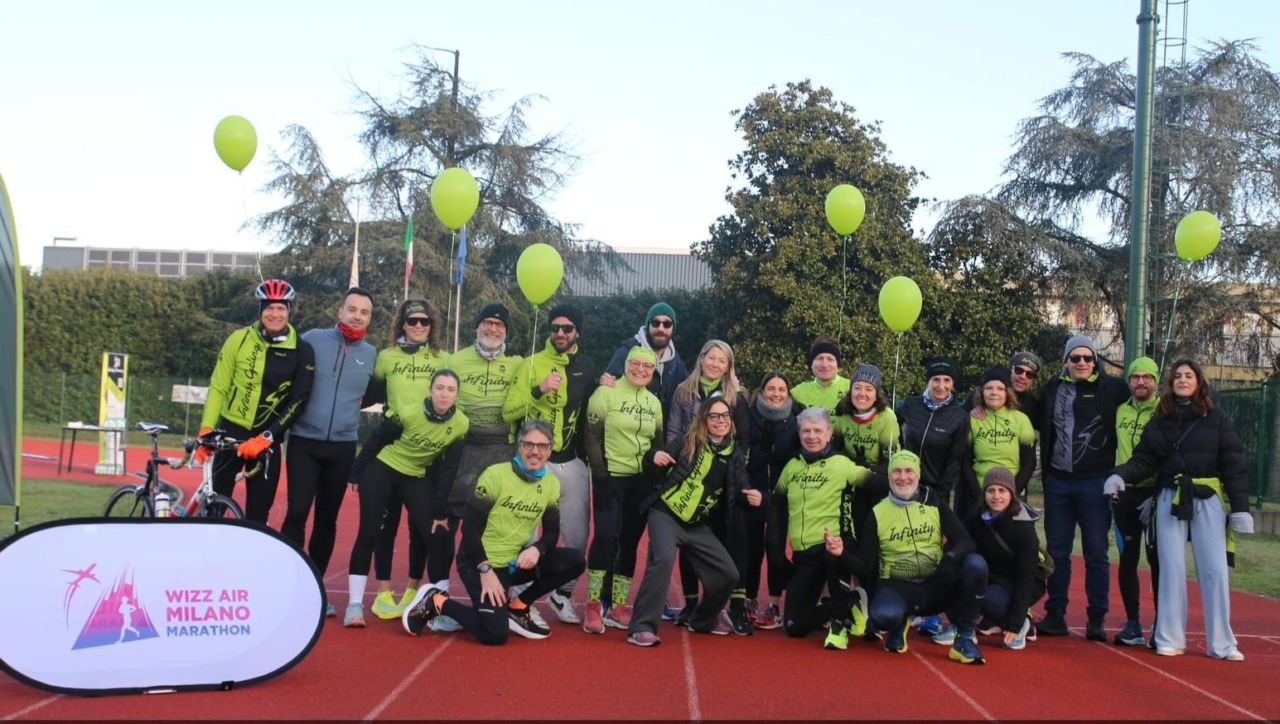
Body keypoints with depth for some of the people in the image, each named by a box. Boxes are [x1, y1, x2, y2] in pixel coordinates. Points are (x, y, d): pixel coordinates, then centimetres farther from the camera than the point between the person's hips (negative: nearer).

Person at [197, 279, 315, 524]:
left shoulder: (301, 352, -6)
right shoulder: (239, 339, -5)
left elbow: (298, 401, -9)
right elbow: (218, 387, -1)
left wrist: (266, 437, -17)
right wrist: (206, 429, -10)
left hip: (267, 440, 0)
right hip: (231, 430, 0)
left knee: (258, 514, 4)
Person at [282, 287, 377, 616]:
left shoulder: (371, 355, 5)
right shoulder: (313, 339, -2)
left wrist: (355, 400, 2)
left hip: (342, 447, 2)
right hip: (304, 441, -2)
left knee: (327, 519, 8)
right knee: (297, 514, -8)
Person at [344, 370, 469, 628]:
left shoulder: (461, 425, -16)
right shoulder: (409, 413, -24)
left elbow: (448, 470, -9)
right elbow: (376, 440, -9)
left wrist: (440, 512, -7)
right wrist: (356, 474, -3)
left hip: (417, 478, 3)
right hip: (381, 470, -3)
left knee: (435, 536, -6)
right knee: (369, 534, -5)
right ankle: (355, 605, 2)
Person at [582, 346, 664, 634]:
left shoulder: (654, 402, 11)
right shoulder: (606, 393, -5)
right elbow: (591, 436, -8)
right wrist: (600, 472, -15)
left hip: (641, 481, 5)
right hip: (610, 477, -5)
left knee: (629, 542, 6)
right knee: (606, 536, -16)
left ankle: (617, 608, 14)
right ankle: (593, 607, -8)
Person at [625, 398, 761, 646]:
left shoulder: (735, 455, 5)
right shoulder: (688, 443, -6)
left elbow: (739, 492, 5)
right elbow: (652, 467, -5)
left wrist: (753, 497, -17)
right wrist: (654, 457, -28)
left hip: (698, 525, 5)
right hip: (665, 514, -5)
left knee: (728, 574, 4)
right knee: (664, 559, -31)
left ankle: (703, 620, 31)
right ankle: (642, 627, -26)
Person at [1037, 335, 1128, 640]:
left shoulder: (1112, 389, -2)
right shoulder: (1053, 389, 7)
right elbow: (1043, 427, 16)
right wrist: (1046, 472, 8)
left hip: (1095, 483, -3)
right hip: (1058, 482, 3)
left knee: (1096, 554, 3)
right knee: (1057, 552, 8)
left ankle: (1097, 619, 11)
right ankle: (1055, 615, 17)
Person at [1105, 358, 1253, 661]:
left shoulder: (1216, 418, 1)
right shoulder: (1160, 421, 7)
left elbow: (1233, 464, -2)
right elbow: (1144, 459, 3)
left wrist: (1240, 508, -7)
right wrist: (1121, 476, -17)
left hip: (1208, 500, -2)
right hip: (1170, 500, 2)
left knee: (1214, 570, -1)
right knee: (1172, 568, 3)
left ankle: (1222, 643, 8)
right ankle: (1170, 639, 9)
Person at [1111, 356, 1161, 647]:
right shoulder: (1121, 411, 10)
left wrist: (1157, 495, -14)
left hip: (1154, 494, -5)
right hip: (1124, 494, 5)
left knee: (1157, 560, -1)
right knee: (1127, 559, 6)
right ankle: (1133, 625, 13)